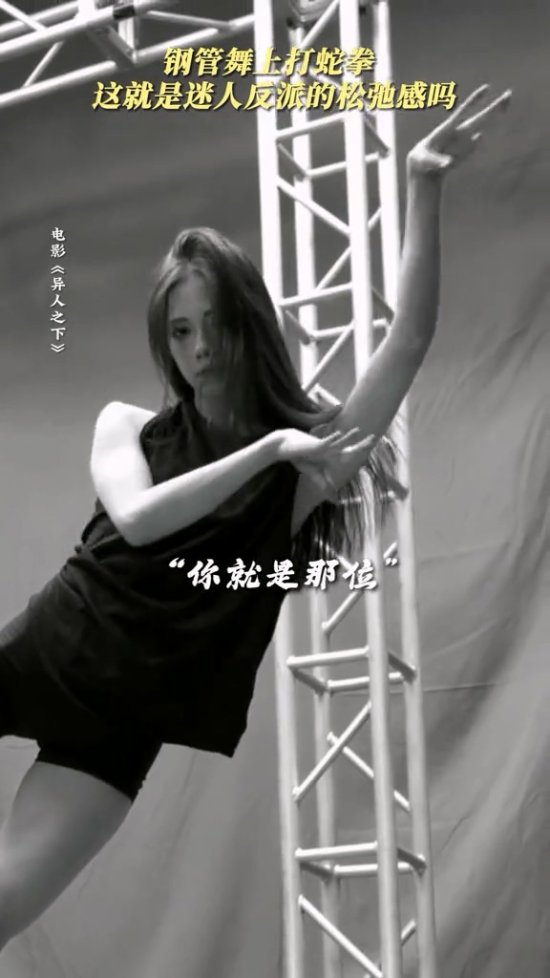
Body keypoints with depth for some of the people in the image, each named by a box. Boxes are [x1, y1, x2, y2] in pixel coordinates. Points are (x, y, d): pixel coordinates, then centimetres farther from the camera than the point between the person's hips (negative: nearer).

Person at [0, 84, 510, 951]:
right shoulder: (128, 425, 7)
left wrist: (423, 187, -19)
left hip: (124, 722, -2)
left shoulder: (315, 449, 0)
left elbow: (412, 337, -11)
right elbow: (137, 520, -14)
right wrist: (272, 449, -20)